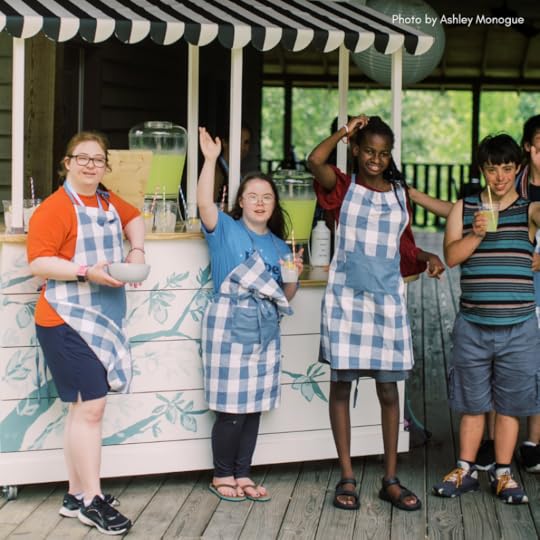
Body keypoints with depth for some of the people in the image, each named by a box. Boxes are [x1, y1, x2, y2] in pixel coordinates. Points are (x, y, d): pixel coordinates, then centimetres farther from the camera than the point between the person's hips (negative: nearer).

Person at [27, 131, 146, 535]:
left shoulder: (108, 202, 12)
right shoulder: (55, 207, -12)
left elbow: (134, 218, 32)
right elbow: (38, 262, -18)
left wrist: (137, 250, 14)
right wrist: (86, 272, -26)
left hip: (103, 320, 8)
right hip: (68, 321, -8)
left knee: (84, 407, 12)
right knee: (91, 407, -10)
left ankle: (76, 496, 20)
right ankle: (92, 501, 0)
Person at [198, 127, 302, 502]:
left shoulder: (280, 246, 13)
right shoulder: (226, 230, -2)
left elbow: (286, 295, 17)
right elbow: (204, 203, -22)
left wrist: (294, 275, -3)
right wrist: (211, 160, -29)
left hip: (266, 332, 6)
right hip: (229, 329, -6)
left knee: (254, 407, 9)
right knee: (232, 408, -3)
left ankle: (242, 475, 20)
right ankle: (222, 475, 13)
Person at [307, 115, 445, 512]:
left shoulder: (399, 193, 10)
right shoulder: (343, 187, 0)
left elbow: (405, 245, 17)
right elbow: (314, 161, -20)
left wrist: (427, 257, -2)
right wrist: (344, 131, -13)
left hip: (388, 300, 3)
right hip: (346, 299, -3)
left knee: (389, 389, 6)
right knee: (341, 385, 3)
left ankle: (391, 480, 15)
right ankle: (347, 478, 13)